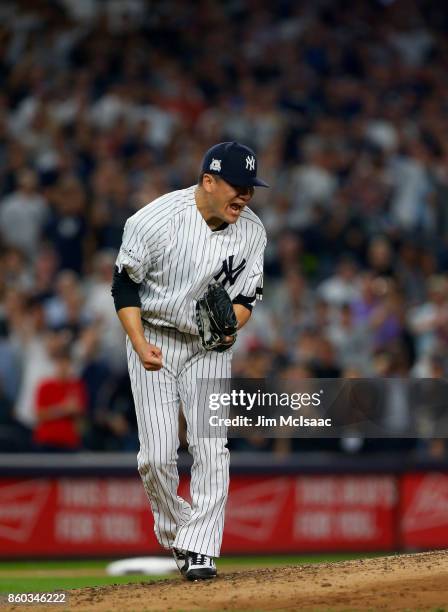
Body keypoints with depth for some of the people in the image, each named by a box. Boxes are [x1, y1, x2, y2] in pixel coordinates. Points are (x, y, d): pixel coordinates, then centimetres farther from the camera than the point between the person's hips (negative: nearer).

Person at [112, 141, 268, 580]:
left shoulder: (251, 231, -8)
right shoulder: (155, 220, -20)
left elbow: (246, 296, 2)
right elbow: (124, 285, -11)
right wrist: (140, 345, -21)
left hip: (210, 347, 3)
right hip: (153, 342, -3)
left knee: (211, 449, -10)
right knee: (157, 455, -7)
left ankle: (200, 549, -5)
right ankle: (175, 535, 16)